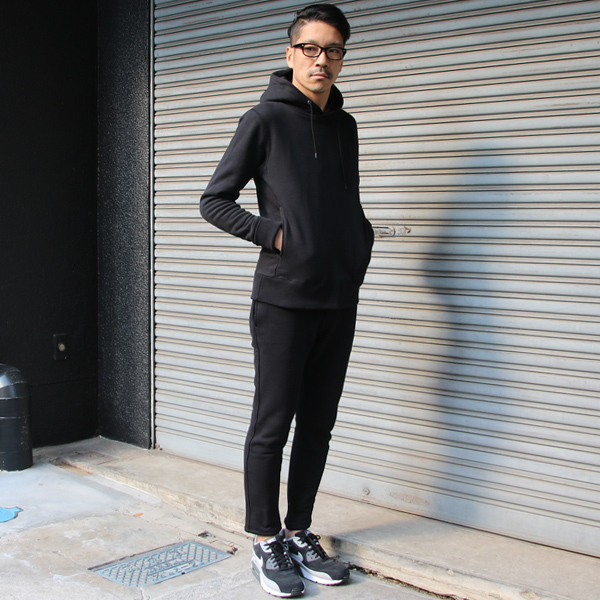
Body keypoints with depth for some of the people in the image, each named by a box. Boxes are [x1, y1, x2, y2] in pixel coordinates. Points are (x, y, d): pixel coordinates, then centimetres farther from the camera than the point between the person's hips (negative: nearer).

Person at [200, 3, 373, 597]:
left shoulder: (345, 126, 15)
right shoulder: (266, 118, -3)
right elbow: (214, 200, -3)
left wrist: (362, 240, 7)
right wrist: (272, 233, -12)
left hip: (339, 302, 6)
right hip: (283, 300, -6)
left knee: (317, 427, 11)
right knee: (272, 426, 1)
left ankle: (299, 534, 24)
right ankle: (266, 542, 15)